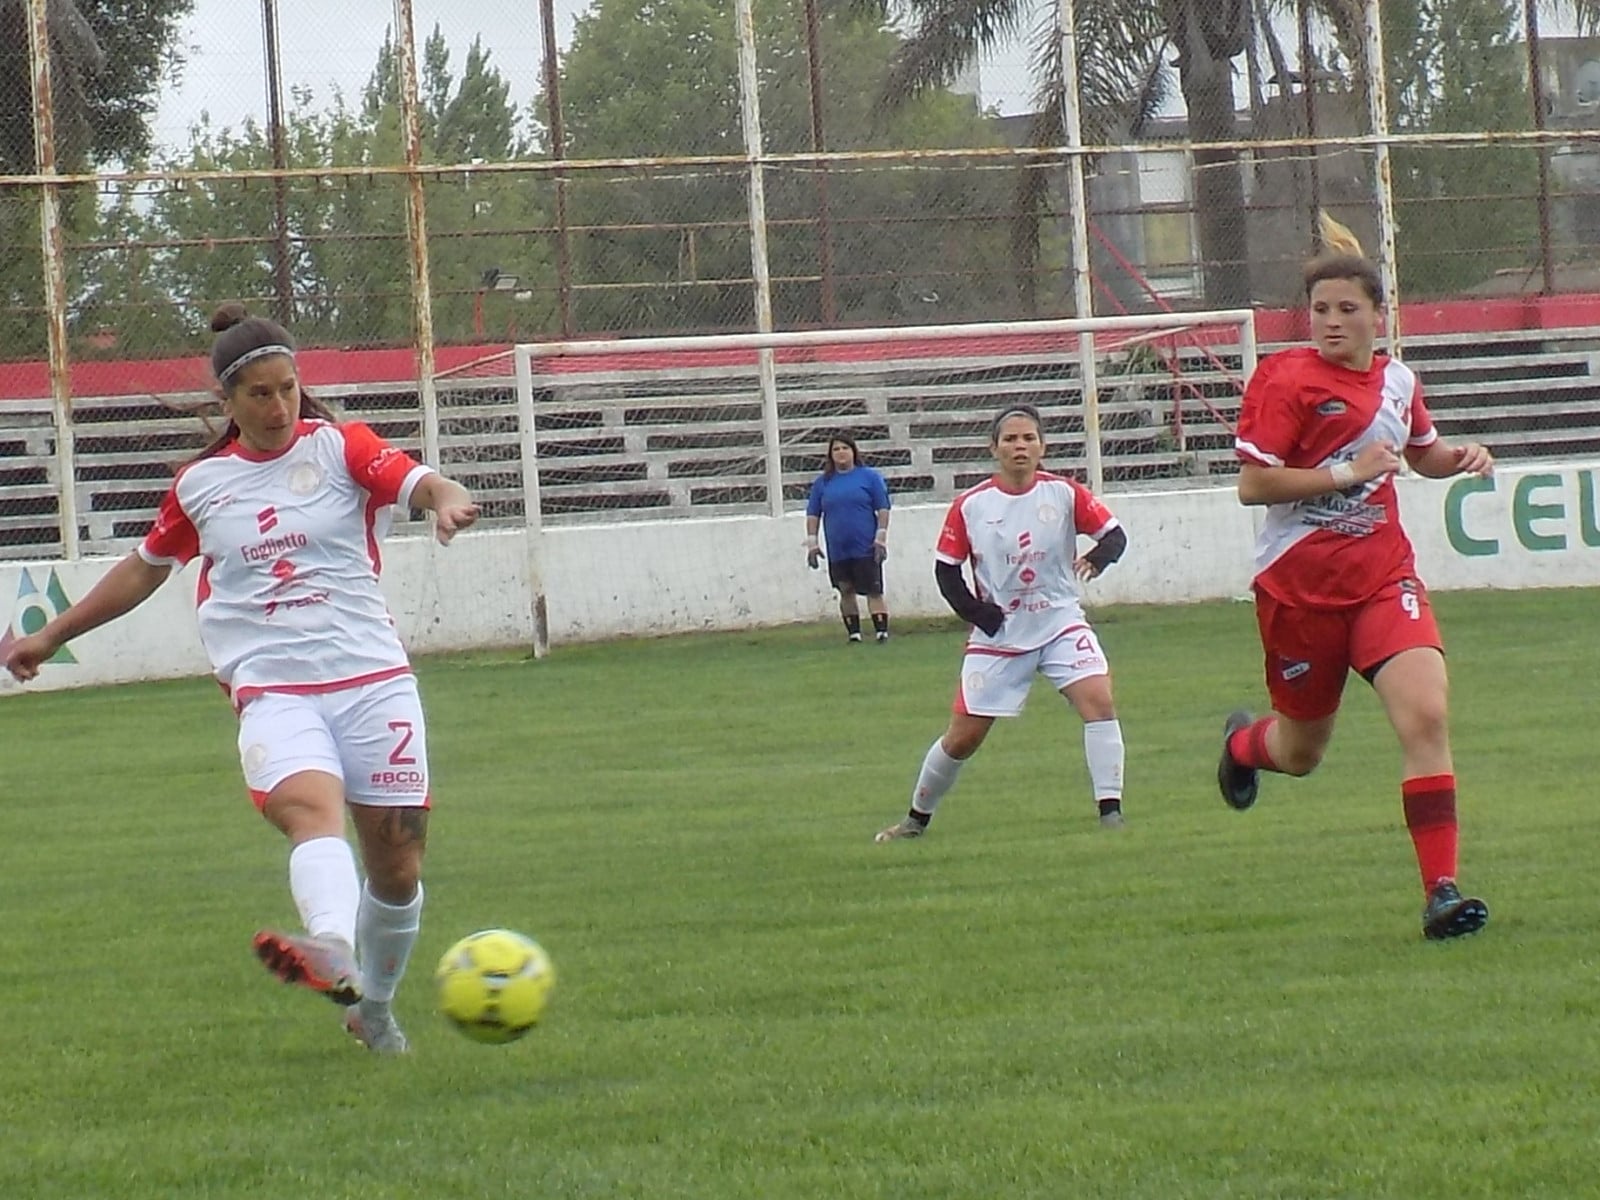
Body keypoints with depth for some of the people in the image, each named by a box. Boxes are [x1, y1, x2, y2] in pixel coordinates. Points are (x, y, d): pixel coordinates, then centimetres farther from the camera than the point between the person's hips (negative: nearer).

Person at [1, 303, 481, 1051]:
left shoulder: (339, 448, 5)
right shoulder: (200, 484, 12)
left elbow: (417, 481, -13)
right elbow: (146, 568, 28)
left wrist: (447, 502, -39)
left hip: (370, 678, 0)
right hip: (272, 689, 0)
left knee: (398, 868, 2)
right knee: (311, 809, -30)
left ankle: (374, 1010, 26)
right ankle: (333, 953, -58)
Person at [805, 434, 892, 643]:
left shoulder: (869, 477, 2)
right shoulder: (822, 482, 9)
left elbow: (883, 509, 1)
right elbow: (813, 514, 13)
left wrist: (881, 538, -6)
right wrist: (812, 542, 6)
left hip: (866, 548, -3)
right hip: (838, 551, 3)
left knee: (873, 591, -8)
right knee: (846, 591, 7)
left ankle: (882, 631, -11)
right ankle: (853, 633, 15)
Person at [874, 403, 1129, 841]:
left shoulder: (1064, 493, -7)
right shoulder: (970, 506, -6)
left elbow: (1114, 534, -4)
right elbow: (946, 568, 2)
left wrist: (1096, 558, -27)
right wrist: (977, 614, -11)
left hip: (1060, 624, 0)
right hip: (998, 636, 0)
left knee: (1098, 698, -24)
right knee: (963, 736, 4)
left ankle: (1110, 809, -18)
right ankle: (917, 817, 26)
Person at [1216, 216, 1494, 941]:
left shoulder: (1397, 380, 7)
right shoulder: (1286, 380, -11)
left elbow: (1422, 454, 28)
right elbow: (1252, 484, -17)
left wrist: (1459, 459, 6)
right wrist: (1348, 473, -21)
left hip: (1383, 575, 3)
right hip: (1299, 587, -3)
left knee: (1425, 717, -20)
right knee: (1302, 753, 12)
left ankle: (1441, 892, -19)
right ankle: (1242, 742, 51)